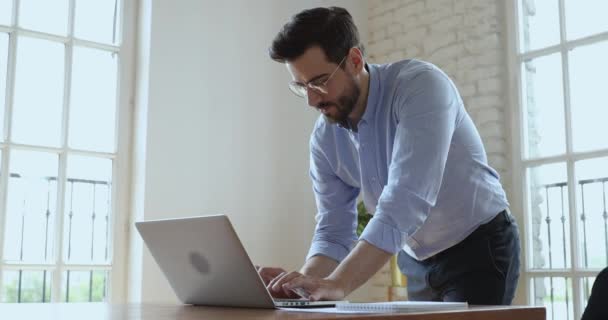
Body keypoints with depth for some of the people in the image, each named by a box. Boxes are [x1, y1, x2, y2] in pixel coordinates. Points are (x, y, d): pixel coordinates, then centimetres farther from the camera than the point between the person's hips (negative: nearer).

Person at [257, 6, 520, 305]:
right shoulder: (324, 138, -7)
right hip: (418, 261, 6)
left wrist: (338, 284, -43)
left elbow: (405, 204, -37)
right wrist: (305, 280, -25)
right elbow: (334, 231, -5)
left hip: (480, 249, -5)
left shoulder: (421, 86, -27)